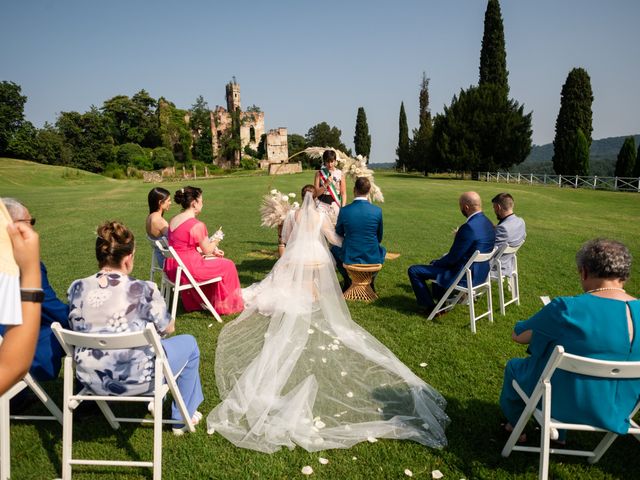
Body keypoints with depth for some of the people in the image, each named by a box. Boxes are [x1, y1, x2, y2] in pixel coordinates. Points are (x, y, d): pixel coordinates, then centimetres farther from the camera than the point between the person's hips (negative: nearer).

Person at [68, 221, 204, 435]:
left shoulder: (77, 288, -8)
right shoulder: (143, 290, -21)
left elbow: (78, 330, 9)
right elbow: (167, 328, -6)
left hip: (91, 380, 6)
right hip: (135, 380, -5)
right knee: (188, 343, 20)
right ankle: (182, 418, 30)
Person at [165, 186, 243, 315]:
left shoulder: (173, 220, 6)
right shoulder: (197, 225, -20)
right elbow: (207, 250, -10)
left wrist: (213, 250, 14)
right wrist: (216, 241, 11)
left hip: (172, 269, 9)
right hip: (188, 269, -9)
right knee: (227, 265, 10)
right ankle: (226, 305, 27)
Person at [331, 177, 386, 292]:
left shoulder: (344, 210, -13)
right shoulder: (378, 211, -10)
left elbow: (339, 233, 5)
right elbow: (379, 238, 4)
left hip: (349, 258, -1)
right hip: (373, 258, 1)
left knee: (334, 249, 32)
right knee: (382, 249, 36)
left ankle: (348, 282, 30)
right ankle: (371, 282, 32)